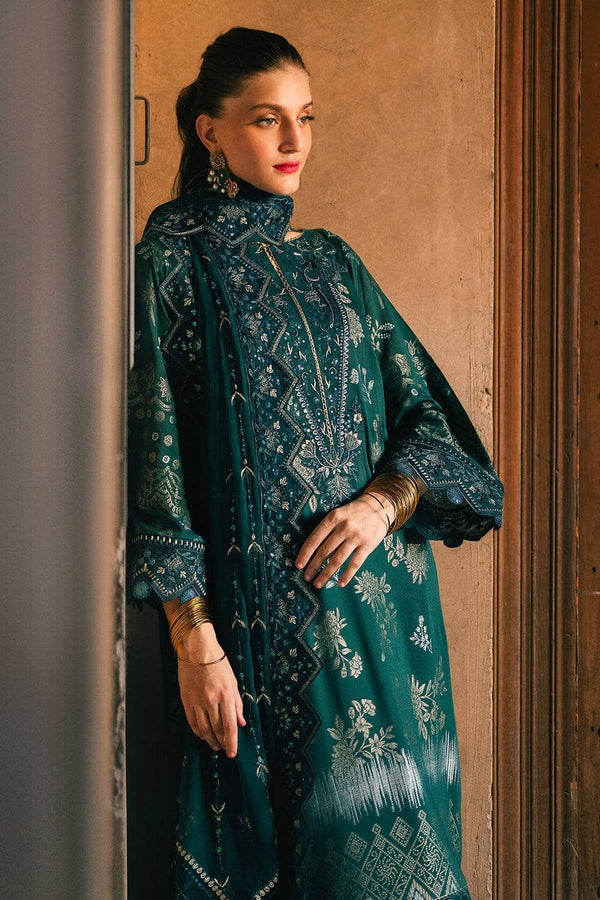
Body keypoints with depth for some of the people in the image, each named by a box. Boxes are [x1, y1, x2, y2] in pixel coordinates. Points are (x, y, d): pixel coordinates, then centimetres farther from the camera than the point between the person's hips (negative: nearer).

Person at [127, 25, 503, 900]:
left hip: (378, 592, 5)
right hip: (259, 613, -5)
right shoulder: (172, 265, -2)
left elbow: (425, 407, 11)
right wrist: (191, 635, -14)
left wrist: (387, 498, -10)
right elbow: (155, 454, -8)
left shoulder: (331, 261, 13)